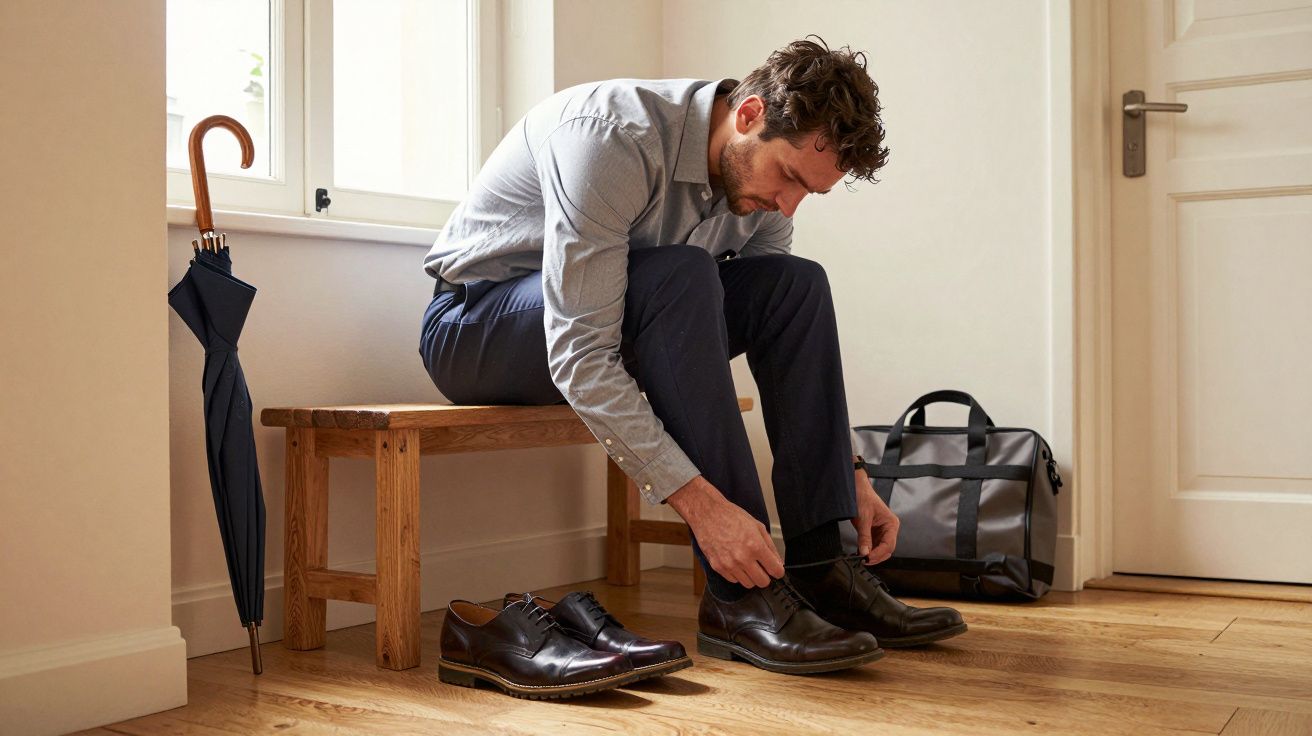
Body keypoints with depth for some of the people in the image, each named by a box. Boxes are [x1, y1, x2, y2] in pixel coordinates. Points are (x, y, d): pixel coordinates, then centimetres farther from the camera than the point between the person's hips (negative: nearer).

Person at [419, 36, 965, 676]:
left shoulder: (758, 179, -6)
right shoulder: (613, 139, -30)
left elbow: (792, 343, 5)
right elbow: (579, 357, -36)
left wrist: (851, 475, -5)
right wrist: (701, 503, -39)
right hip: (474, 326, -7)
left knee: (795, 284, -11)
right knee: (678, 275, -34)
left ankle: (819, 568, -13)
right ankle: (740, 598, -30)